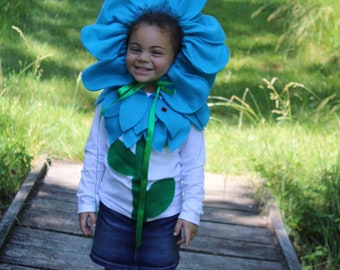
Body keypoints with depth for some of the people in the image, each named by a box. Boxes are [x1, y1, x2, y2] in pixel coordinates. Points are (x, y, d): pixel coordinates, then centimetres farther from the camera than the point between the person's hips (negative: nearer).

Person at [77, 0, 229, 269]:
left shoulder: (186, 105, -11)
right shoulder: (111, 98, -7)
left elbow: (194, 164, -5)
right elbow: (94, 153, 1)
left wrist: (191, 211, -6)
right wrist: (87, 201, 2)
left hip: (164, 215, -1)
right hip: (114, 210, 1)